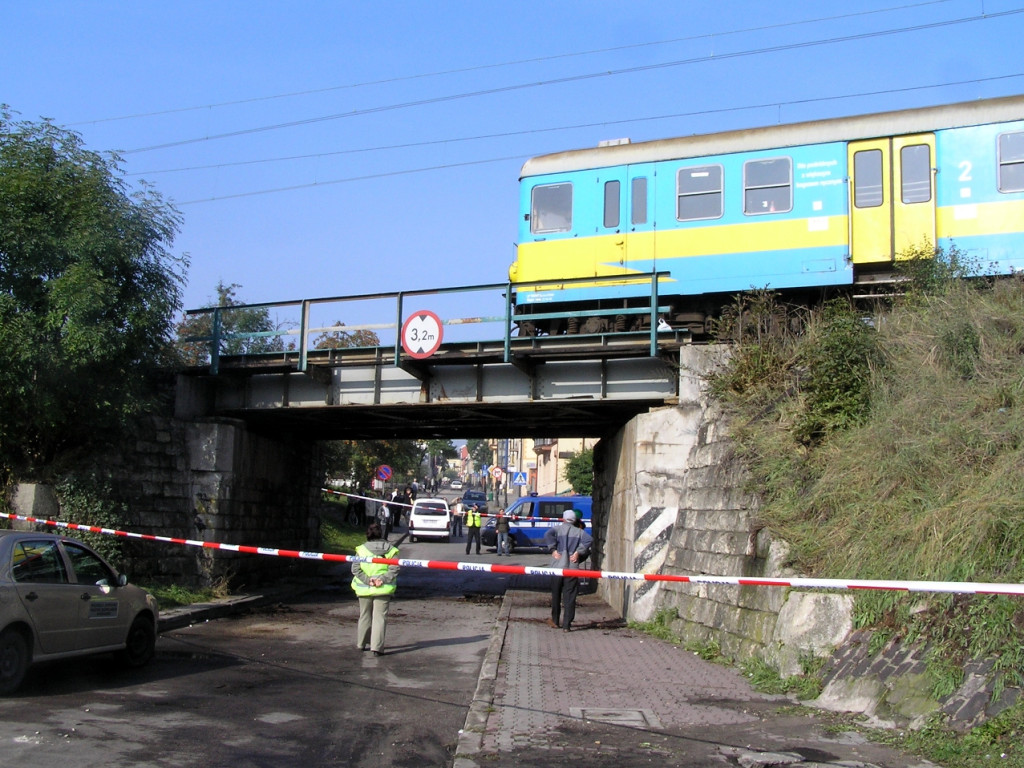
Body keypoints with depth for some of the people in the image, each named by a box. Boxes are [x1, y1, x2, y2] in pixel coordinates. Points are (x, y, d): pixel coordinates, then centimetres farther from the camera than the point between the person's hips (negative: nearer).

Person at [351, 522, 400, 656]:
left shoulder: (361, 549, 1)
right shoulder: (390, 550, 0)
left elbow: (355, 569, -7)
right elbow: (394, 569, -10)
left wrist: (367, 580, -10)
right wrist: (382, 579, -13)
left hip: (364, 589, 2)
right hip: (383, 590, -2)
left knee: (364, 616, 17)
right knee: (380, 617, -1)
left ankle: (362, 643, 29)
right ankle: (376, 647, -12)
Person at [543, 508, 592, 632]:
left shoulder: (558, 529, 4)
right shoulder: (580, 532, 6)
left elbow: (548, 535, -18)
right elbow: (589, 540, -13)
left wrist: (553, 550, -10)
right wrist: (578, 553, -8)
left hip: (557, 568, 0)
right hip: (572, 569, 0)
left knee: (556, 596, 16)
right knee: (570, 598, 2)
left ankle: (555, 621, 28)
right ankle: (566, 625, -2)